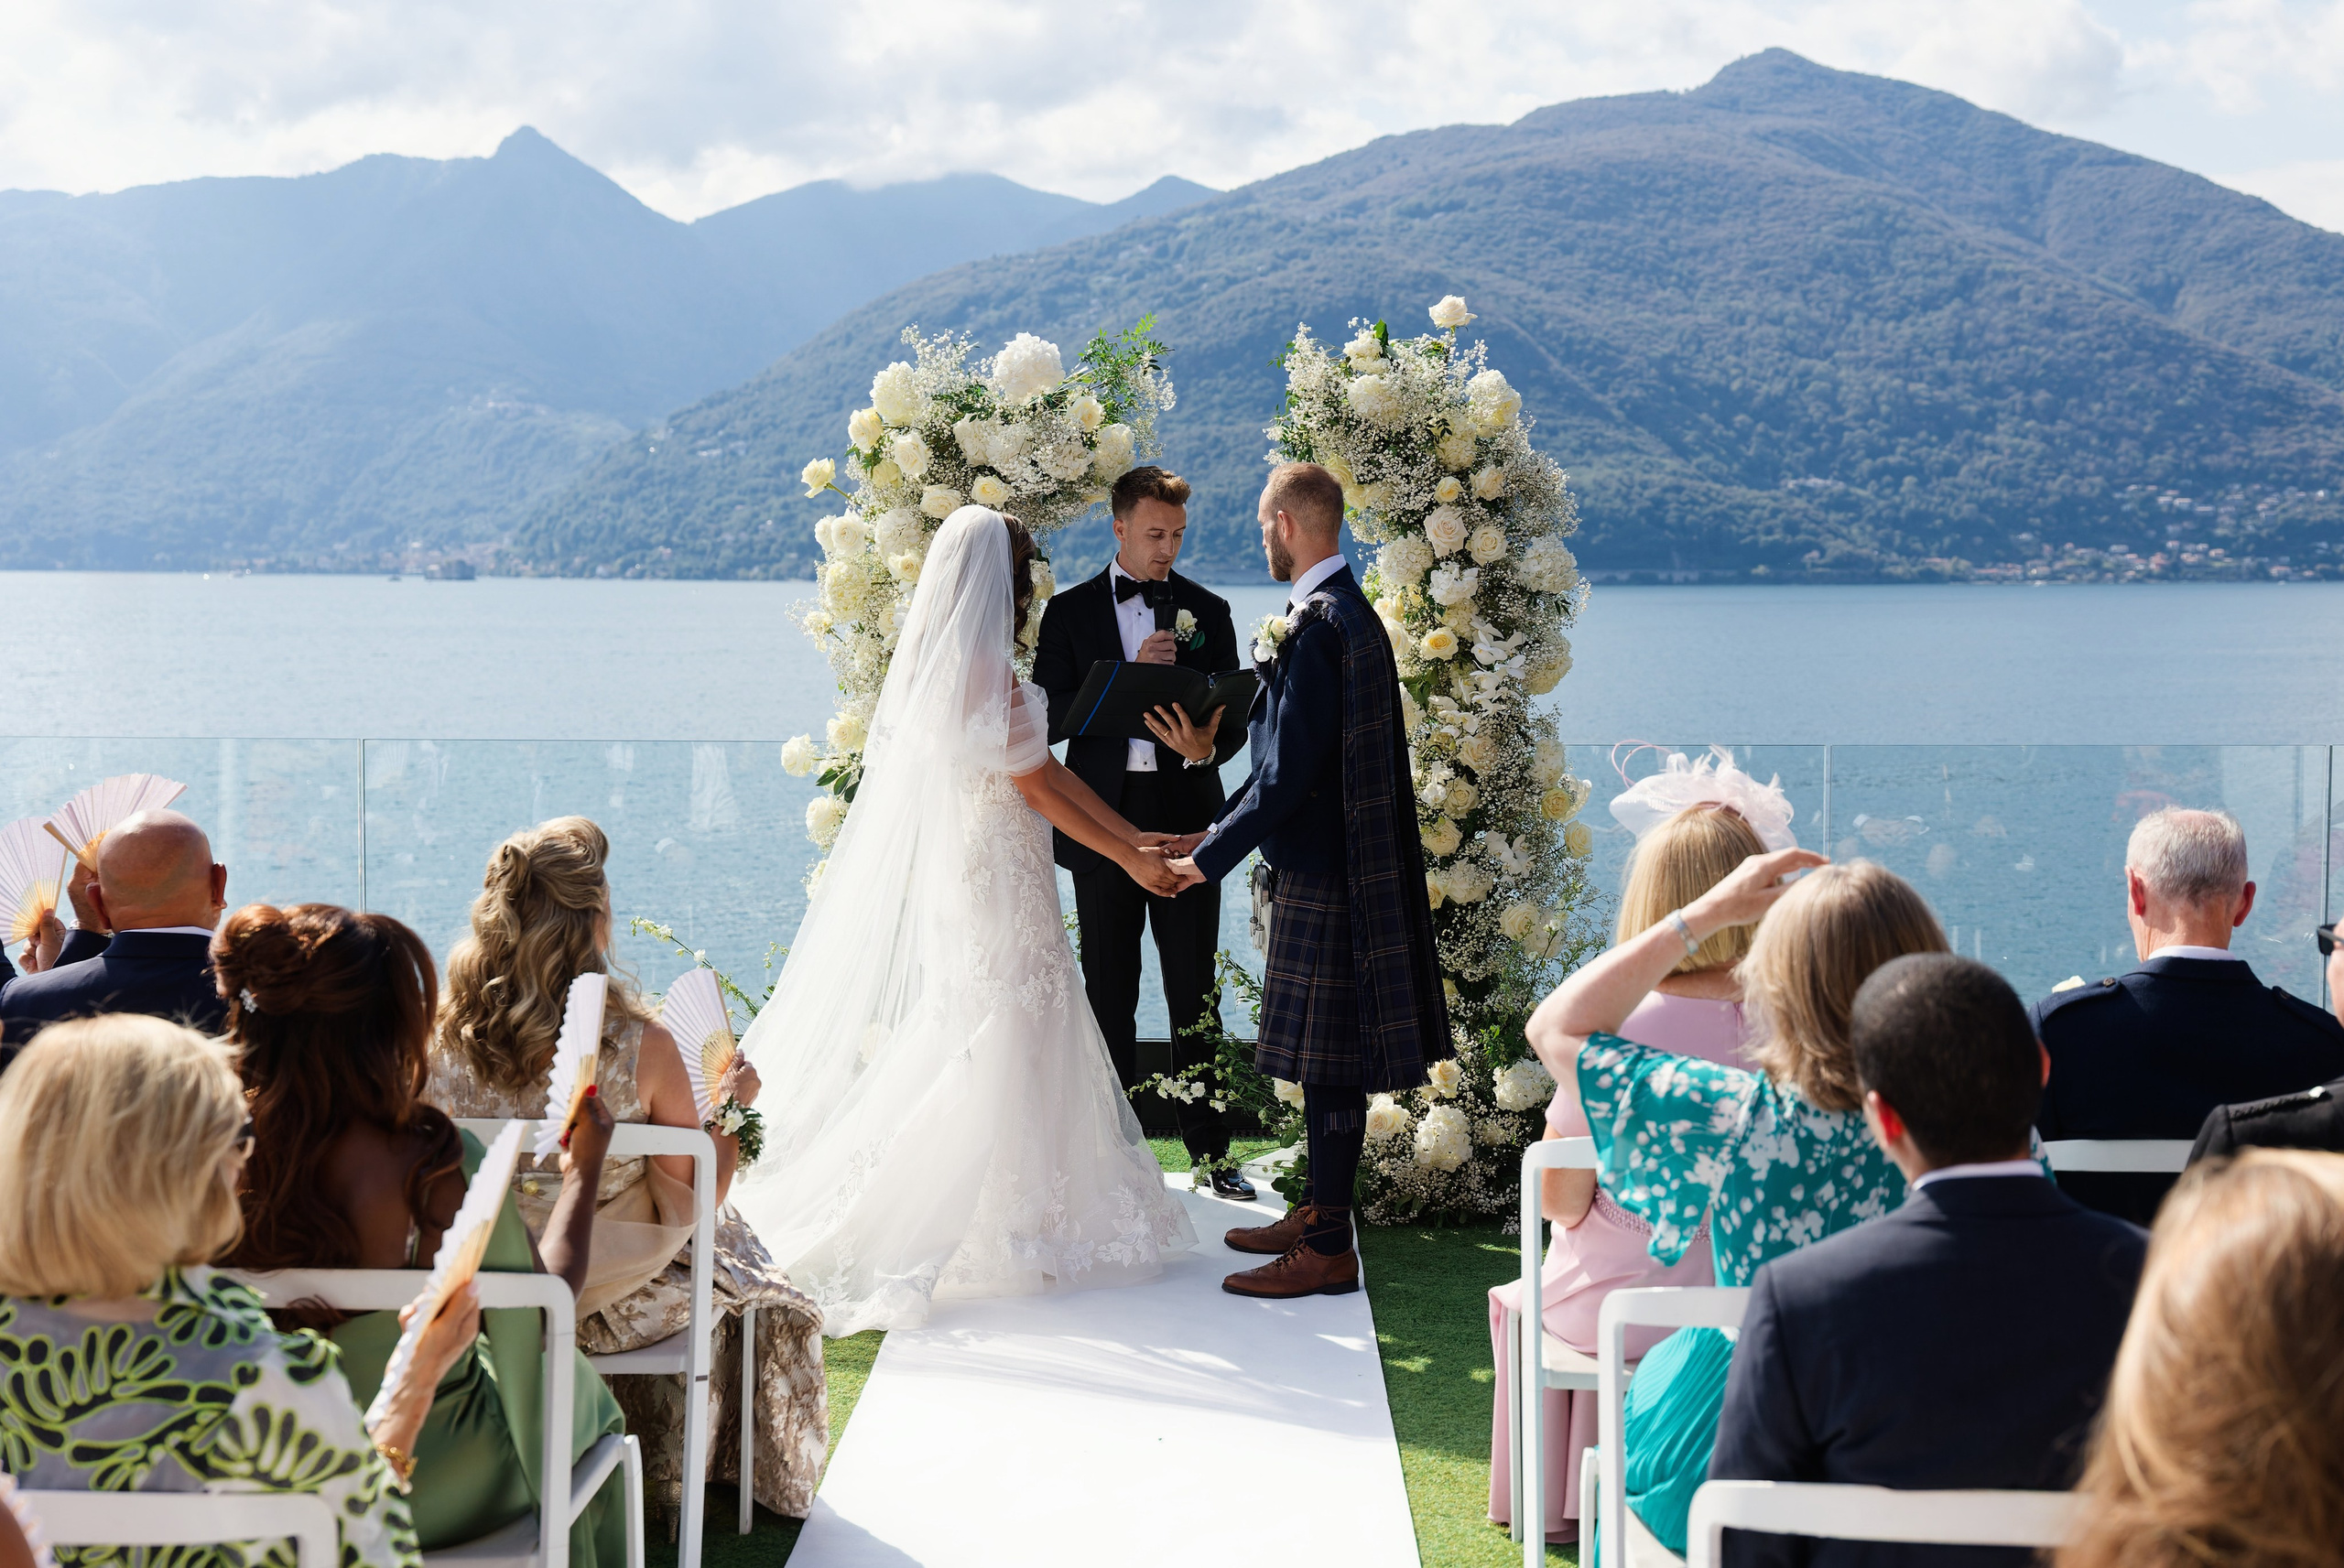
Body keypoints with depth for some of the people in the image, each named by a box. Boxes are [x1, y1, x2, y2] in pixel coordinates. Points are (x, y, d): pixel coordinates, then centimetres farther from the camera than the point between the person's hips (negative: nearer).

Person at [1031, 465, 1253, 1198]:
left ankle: (1210, 1148, 12)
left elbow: (1235, 718, 5)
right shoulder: (1070, 610, 4)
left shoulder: (1207, 611, 8)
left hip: (1186, 818, 1)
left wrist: (1207, 746, -18)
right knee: (1110, 994, 7)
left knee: (1196, 993, 3)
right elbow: (1050, 720, -4)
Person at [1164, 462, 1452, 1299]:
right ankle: (1320, 1208, 29)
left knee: (1328, 1058, -4)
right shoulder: (1349, 612, 12)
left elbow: (1289, 774, -22)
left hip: (1322, 876, -10)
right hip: (1340, 864, 10)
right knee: (1329, 1055, 18)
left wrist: (1213, 856, -12)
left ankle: (1327, 1251, 2)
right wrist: (1221, 829, 17)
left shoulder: (1319, 626, -20)